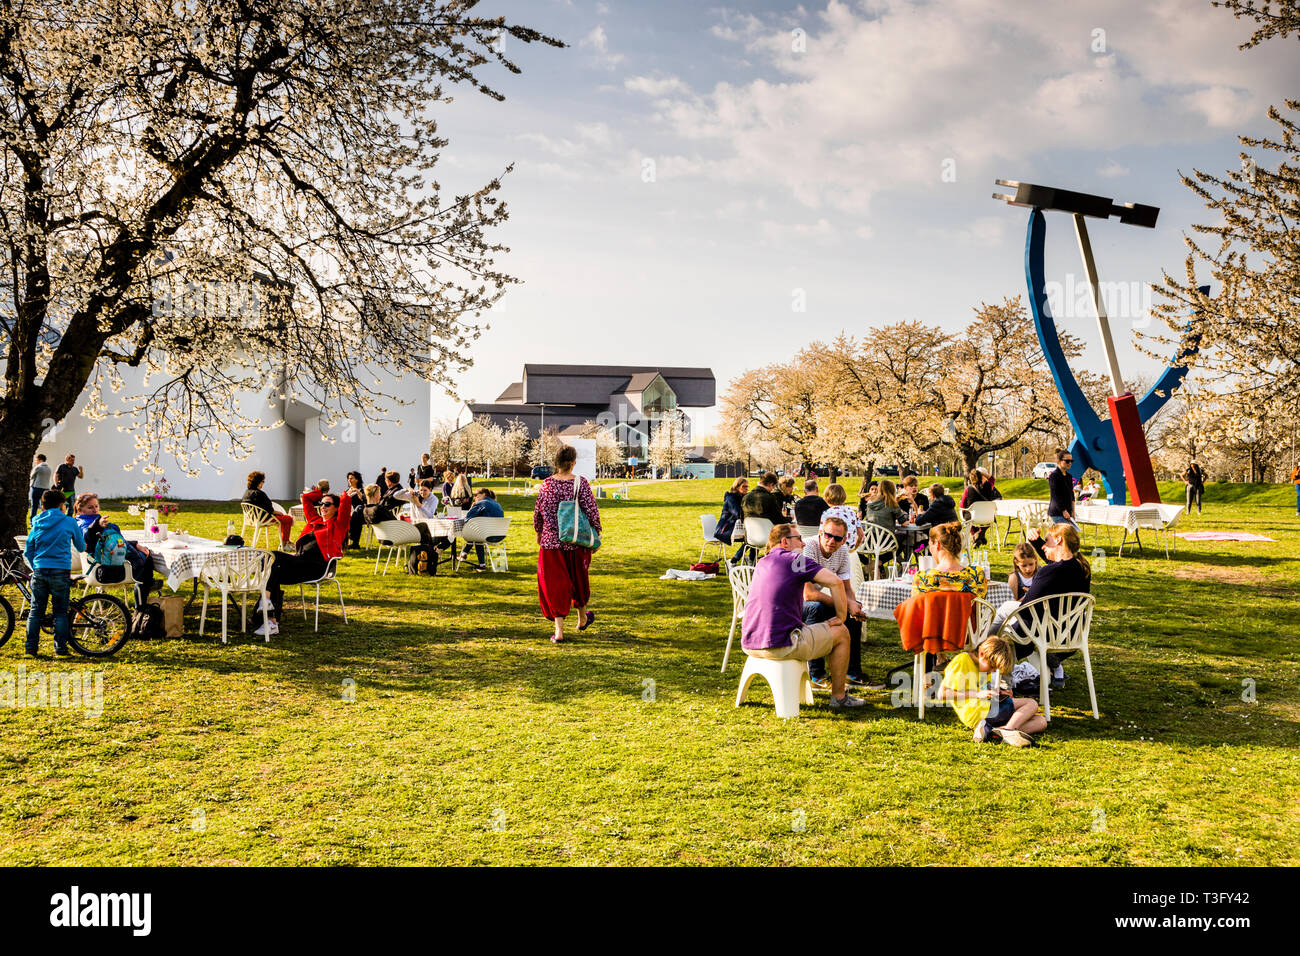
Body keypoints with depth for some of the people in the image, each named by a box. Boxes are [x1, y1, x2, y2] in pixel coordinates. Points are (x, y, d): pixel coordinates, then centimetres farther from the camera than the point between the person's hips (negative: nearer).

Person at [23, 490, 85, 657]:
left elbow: (28, 551, 11)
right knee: (60, 611, 4)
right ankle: (60, 648, 3)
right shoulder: (69, 522, -1)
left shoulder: (37, 524, 9)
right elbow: (81, 547, 9)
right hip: (61, 571, -3)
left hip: (39, 572, 3)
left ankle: (31, 647, 9)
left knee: (36, 610, 9)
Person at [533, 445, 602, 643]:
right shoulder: (581, 483, -10)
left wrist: (538, 532, 20)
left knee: (555, 583, 4)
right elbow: (591, 510, -10)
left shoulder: (546, 484, -4)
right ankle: (583, 618, 40)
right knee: (578, 578, 20)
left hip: (551, 540, 0)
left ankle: (559, 630, -2)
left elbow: (538, 511, 4)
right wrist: (596, 531, 4)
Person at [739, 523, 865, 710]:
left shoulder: (762, 563, 18)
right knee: (841, 633, 10)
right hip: (779, 646, -8)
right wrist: (841, 617, -4)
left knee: (804, 630, 37)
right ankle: (839, 697, 18)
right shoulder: (795, 559, -5)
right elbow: (835, 582, -16)